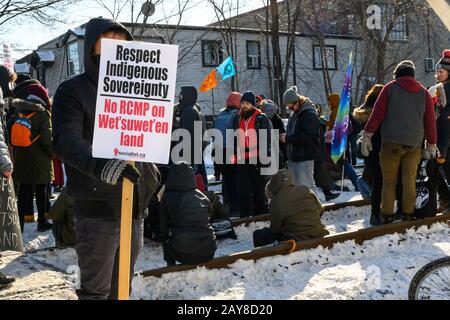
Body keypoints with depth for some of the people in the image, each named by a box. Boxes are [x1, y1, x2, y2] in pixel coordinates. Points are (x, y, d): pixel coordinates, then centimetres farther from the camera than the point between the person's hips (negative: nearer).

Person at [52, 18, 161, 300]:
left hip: (135, 206, 6)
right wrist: (99, 164, -41)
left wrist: (151, 178, 13)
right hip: (97, 208, -6)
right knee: (96, 290, 0)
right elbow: (66, 139, -22)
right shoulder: (73, 91, -5)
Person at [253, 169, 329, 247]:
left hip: (297, 240, -6)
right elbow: (320, 210, 11)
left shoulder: (275, 202, -11)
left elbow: (275, 229, -3)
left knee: (258, 235, 7)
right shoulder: (306, 190, 1)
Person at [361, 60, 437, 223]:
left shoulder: (390, 88, 4)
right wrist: (431, 144, 20)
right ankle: (409, 214, 10)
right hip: (414, 143, 2)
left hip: (391, 142, -2)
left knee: (389, 182, 4)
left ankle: (387, 215, 1)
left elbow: (377, 113, -3)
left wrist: (367, 135, 0)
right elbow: (430, 121, 12)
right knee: (409, 182, 10)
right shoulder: (423, 92, 12)